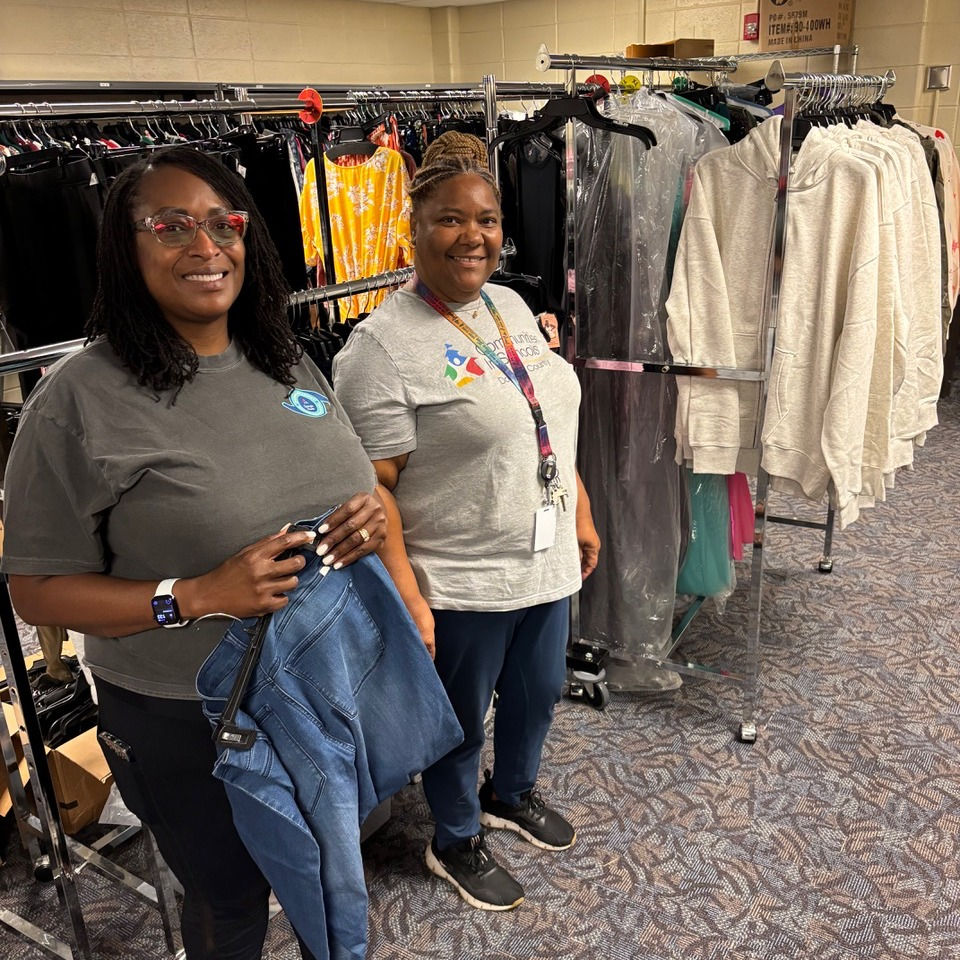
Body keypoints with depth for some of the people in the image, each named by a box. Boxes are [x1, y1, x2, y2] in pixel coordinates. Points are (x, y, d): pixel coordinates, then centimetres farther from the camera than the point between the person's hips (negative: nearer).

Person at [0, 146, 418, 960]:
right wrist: (197, 597, -27)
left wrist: (373, 520, -14)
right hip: (189, 725, -5)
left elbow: (354, 487, 10)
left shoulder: (290, 363, -1)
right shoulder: (81, 400, -18)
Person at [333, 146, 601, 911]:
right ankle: (457, 842, 44)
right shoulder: (381, 346, -20)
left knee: (539, 692, 26)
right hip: (462, 584, -7)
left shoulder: (510, 306, 4)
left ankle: (512, 794, 56)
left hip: (546, 559, 8)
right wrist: (406, 597, -22)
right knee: (463, 719, 15)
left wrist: (581, 513, 14)